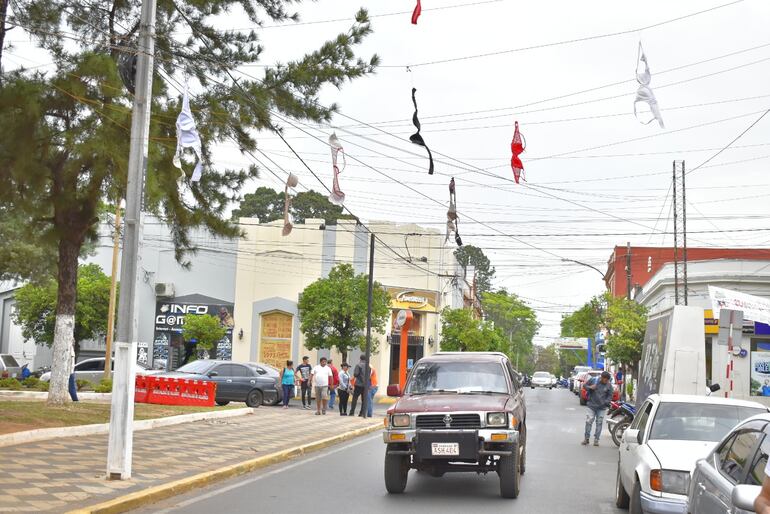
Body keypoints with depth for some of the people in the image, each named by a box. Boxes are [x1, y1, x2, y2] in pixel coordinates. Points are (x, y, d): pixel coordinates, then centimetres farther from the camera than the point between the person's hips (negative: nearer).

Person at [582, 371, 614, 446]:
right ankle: (586, 438, 9)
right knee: (589, 422, -3)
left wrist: (606, 402, -11)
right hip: (591, 406, -1)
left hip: (602, 408, 1)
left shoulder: (609, 385, -2)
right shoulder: (593, 380, -7)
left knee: (599, 423, 4)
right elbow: (584, 385, 5)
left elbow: (610, 396, 6)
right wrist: (590, 387, -16)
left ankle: (596, 440, 12)